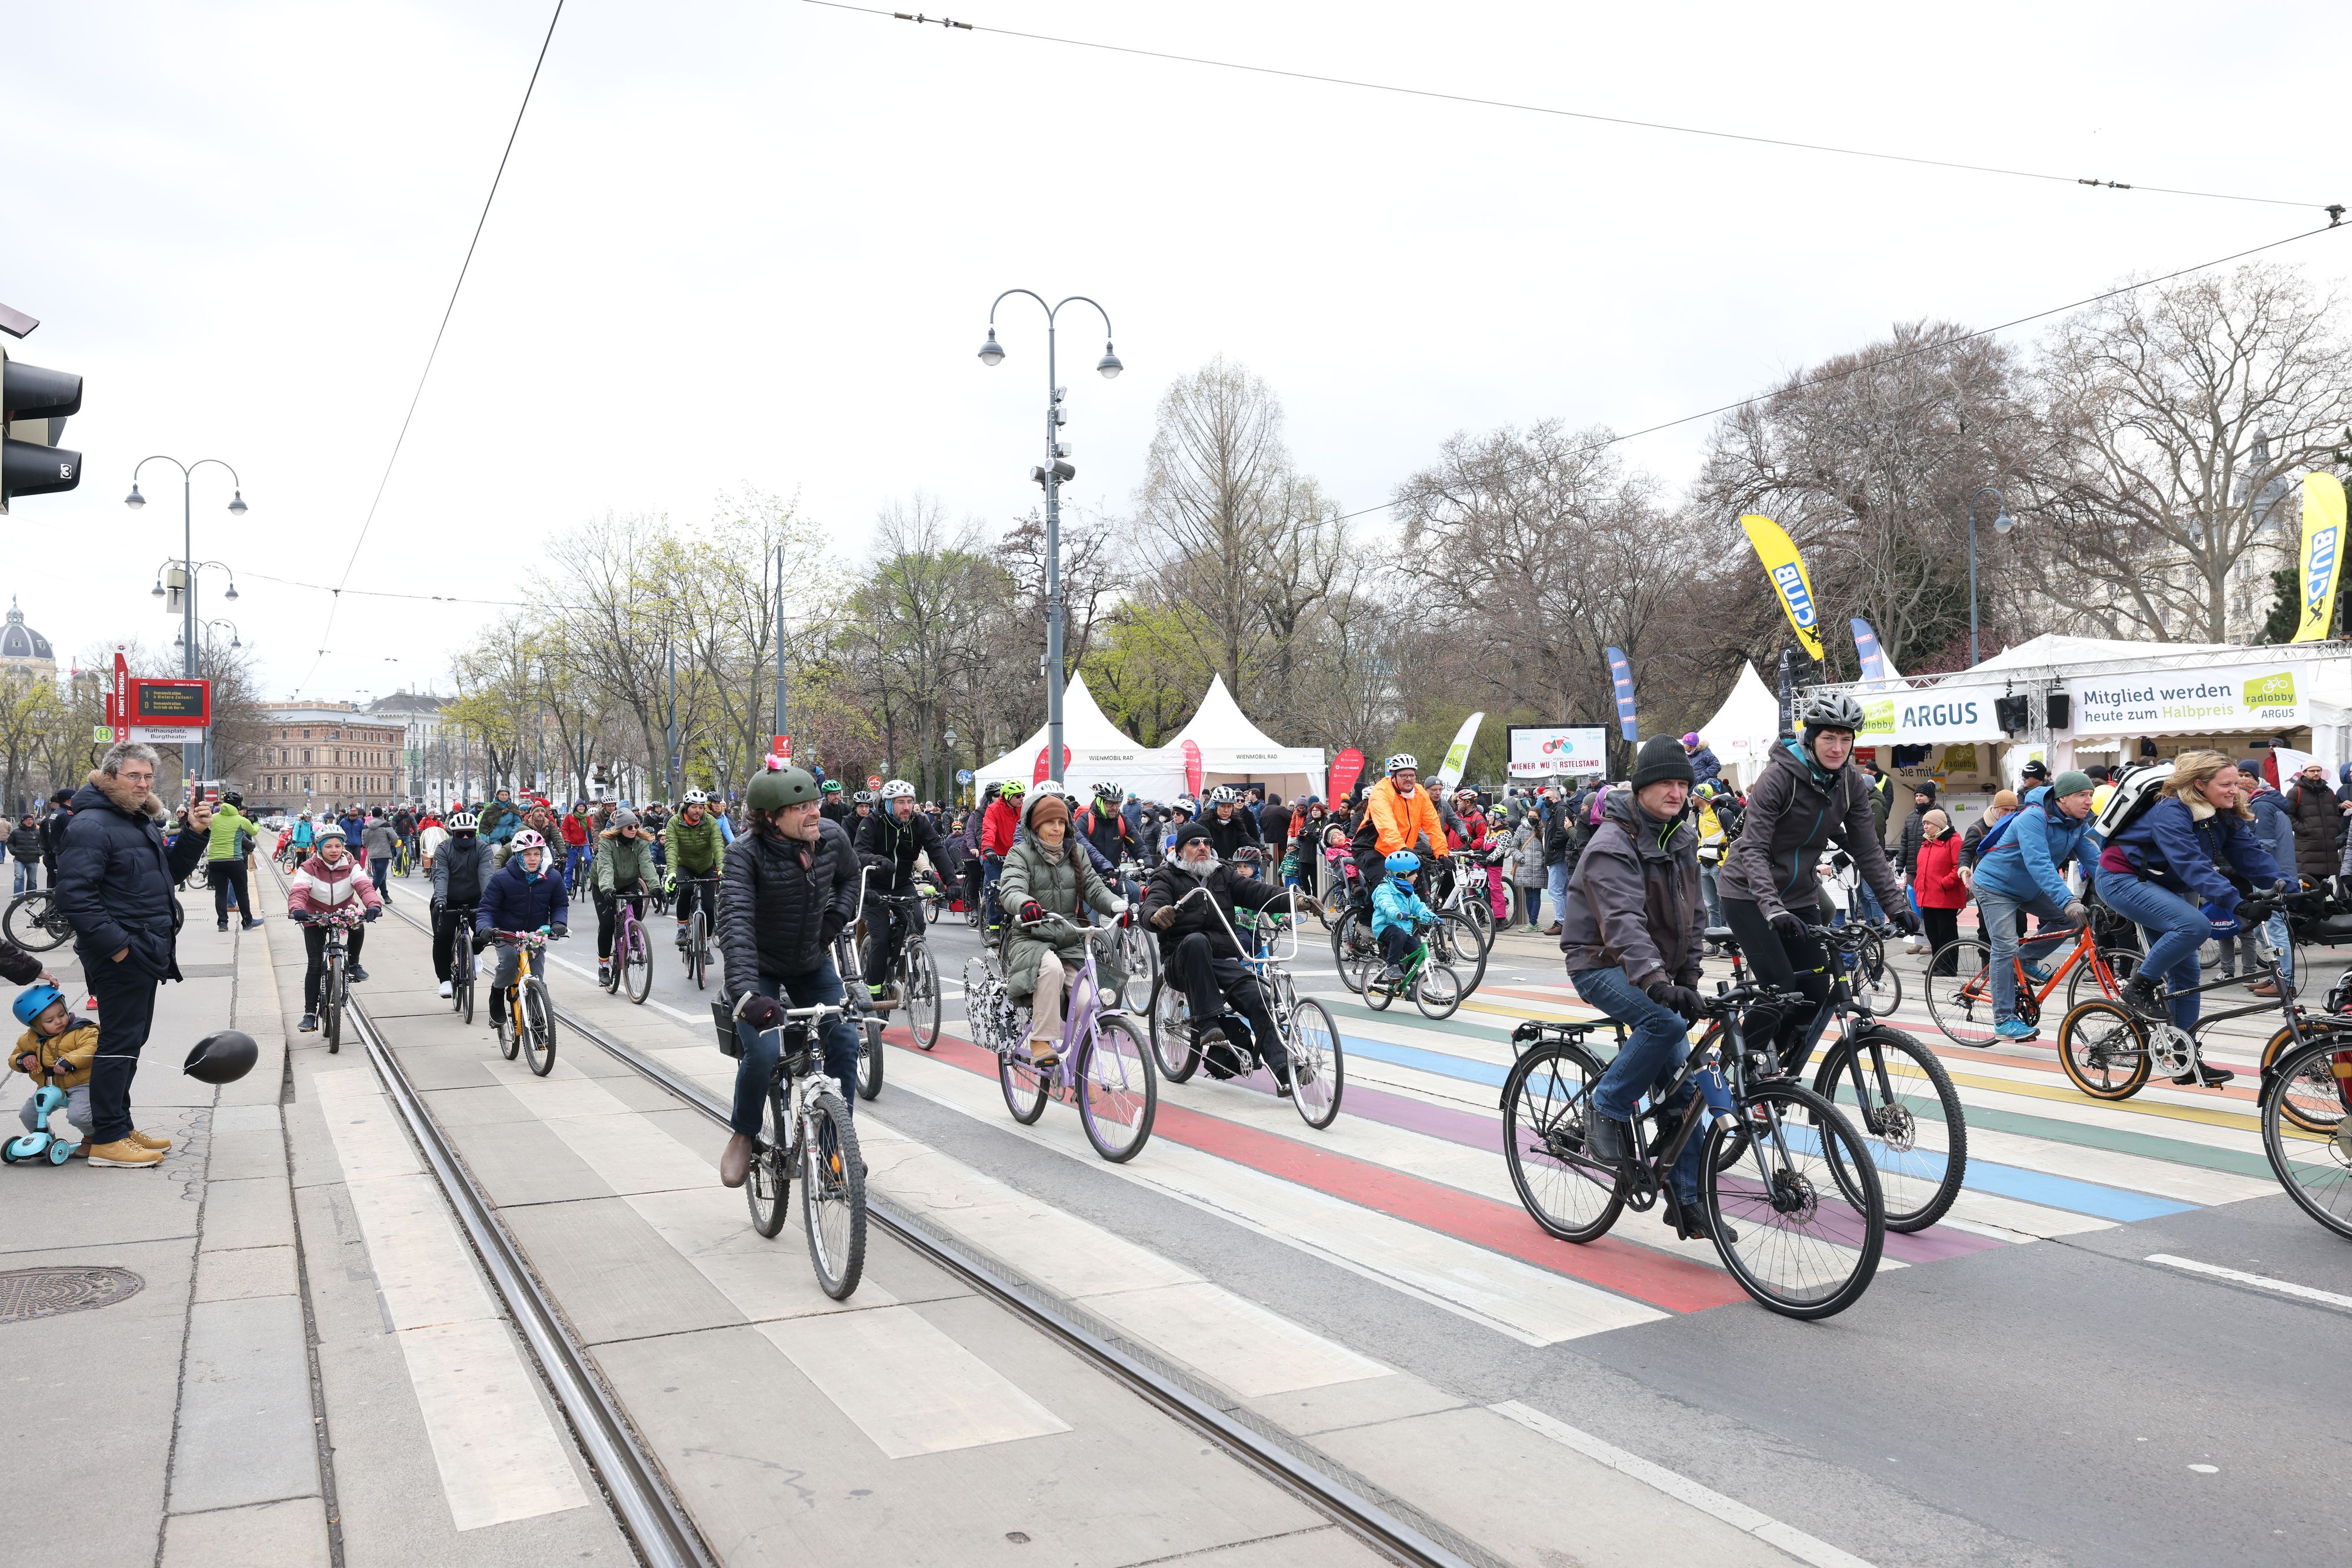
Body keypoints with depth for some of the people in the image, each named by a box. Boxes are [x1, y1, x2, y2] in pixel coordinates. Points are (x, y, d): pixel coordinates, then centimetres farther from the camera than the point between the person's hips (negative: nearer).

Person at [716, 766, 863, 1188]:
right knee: (763, 1051, -22)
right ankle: (742, 1135, 7)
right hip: (759, 968, -4)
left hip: (813, 964, 4)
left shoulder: (832, 836, -14)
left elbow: (849, 876, 11)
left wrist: (836, 917, -6)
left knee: (844, 1041, -9)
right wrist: (746, 993, -52)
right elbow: (735, 924, -39)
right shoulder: (748, 854, -28)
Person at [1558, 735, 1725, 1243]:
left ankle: (1687, 1201, 10)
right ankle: (1607, 1110, -13)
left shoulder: (1682, 837, 6)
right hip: (1601, 965, -8)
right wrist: (1655, 982, -49)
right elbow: (1623, 921, -35)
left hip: (1654, 967, 8)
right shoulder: (1614, 845, -21)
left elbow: (1692, 911, 16)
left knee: (1683, 1083, 2)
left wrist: (1688, 976, 8)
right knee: (1665, 1022, -35)